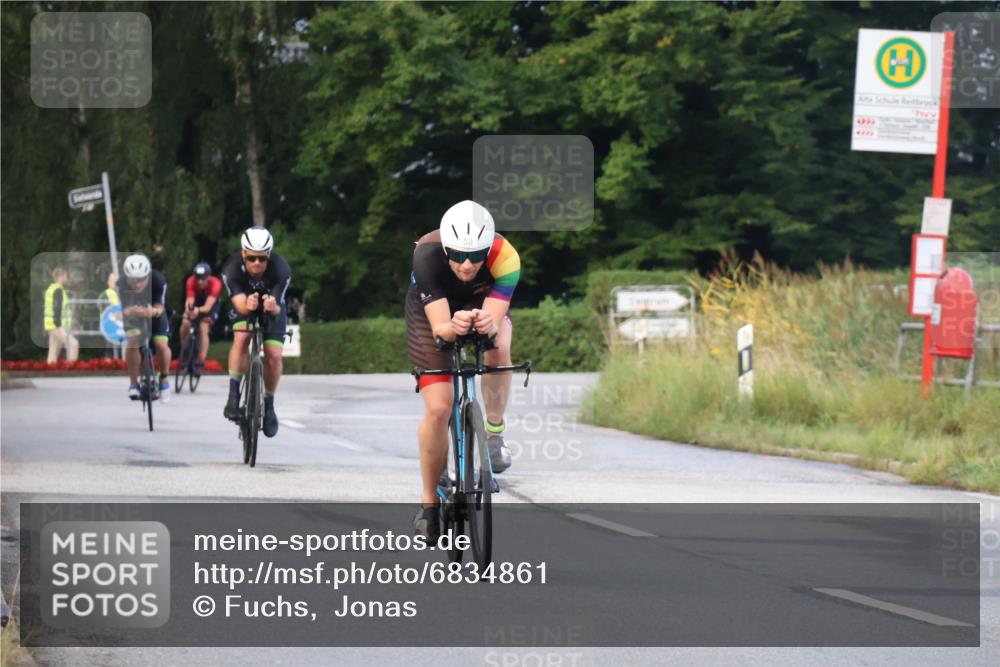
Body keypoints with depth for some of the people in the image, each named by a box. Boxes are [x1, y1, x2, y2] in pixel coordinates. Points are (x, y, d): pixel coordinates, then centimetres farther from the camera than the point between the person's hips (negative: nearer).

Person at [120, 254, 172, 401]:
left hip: (153, 311, 0)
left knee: (161, 344, -19)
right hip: (132, 314, 0)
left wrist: (153, 311, -55)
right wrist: (130, 312, -55)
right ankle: (133, 383, -8)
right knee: (131, 341, -25)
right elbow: (123, 310, -31)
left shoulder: (158, 280, -34)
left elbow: (160, 308, -31)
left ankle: (164, 379, 9)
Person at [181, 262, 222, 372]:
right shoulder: (191, 282, -32)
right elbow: (189, 301, -38)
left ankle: (201, 362, -19)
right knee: (185, 324, -20)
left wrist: (198, 310, -63)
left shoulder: (215, 284, -36)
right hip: (196, 302, 2)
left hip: (210, 305, -2)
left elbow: (208, 307, -42)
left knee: (203, 329, -21)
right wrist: (188, 308, -61)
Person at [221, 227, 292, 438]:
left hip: (272, 310, 0)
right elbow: (240, 304, -40)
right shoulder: (232, 268, -33)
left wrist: (273, 307, -60)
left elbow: (278, 308, -36)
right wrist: (247, 305, -64)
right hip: (244, 309, 0)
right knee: (241, 338, -29)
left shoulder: (281, 269, -34)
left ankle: (268, 405, 9)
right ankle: (234, 395, -22)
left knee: (274, 355, -13)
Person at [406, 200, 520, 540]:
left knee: (498, 347, -34)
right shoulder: (427, 255, -38)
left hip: (482, 306, 1)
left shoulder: (504, 258, -35)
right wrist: (452, 327, -63)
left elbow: (495, 322, -38)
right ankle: (429, 503, 5)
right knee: (438, 407, -13)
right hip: (432, 311, -1)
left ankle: (494, 433, -11)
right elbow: (438, 327, -40)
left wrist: (488, 325, -61)